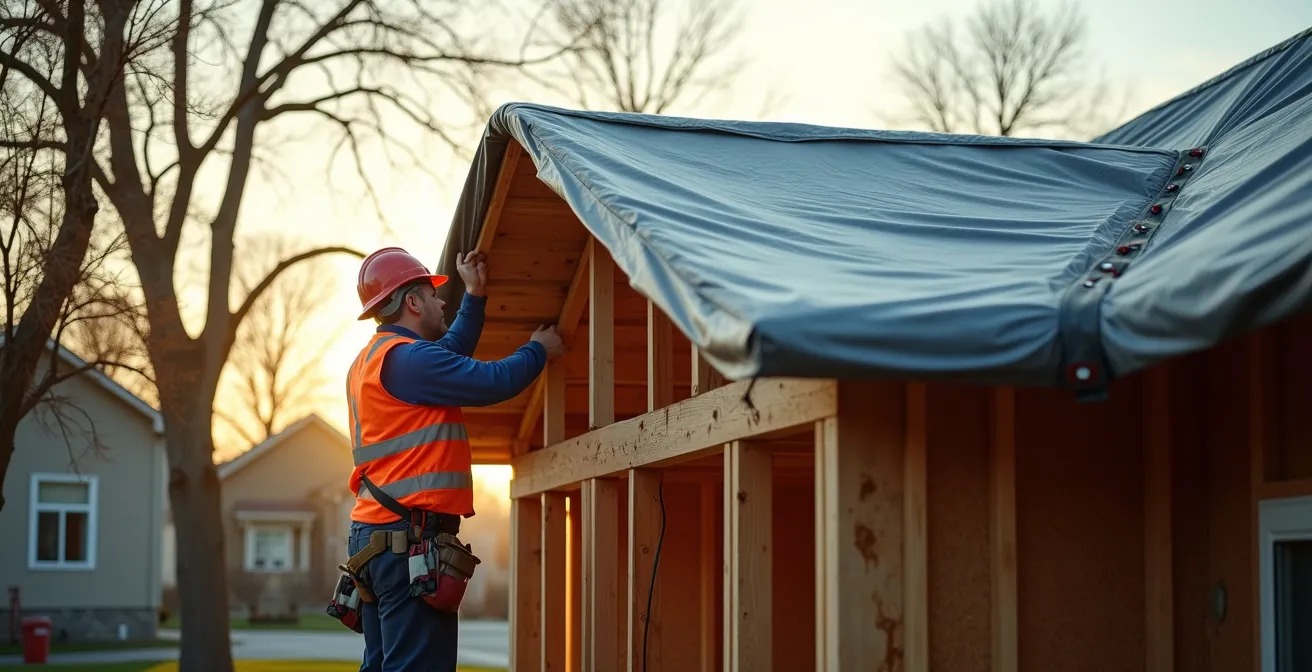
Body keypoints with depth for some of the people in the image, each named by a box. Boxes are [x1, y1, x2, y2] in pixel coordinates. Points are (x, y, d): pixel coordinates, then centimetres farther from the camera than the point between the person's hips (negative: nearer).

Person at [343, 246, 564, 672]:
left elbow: (450, 356, 28)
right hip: (412, 538, -10)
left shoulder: (370, 360, 19)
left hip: (372, 533, 10)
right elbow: (493, 382, -13)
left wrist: (474, 296, 31)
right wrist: (538, 350, 5)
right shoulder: (405, 357, -13)